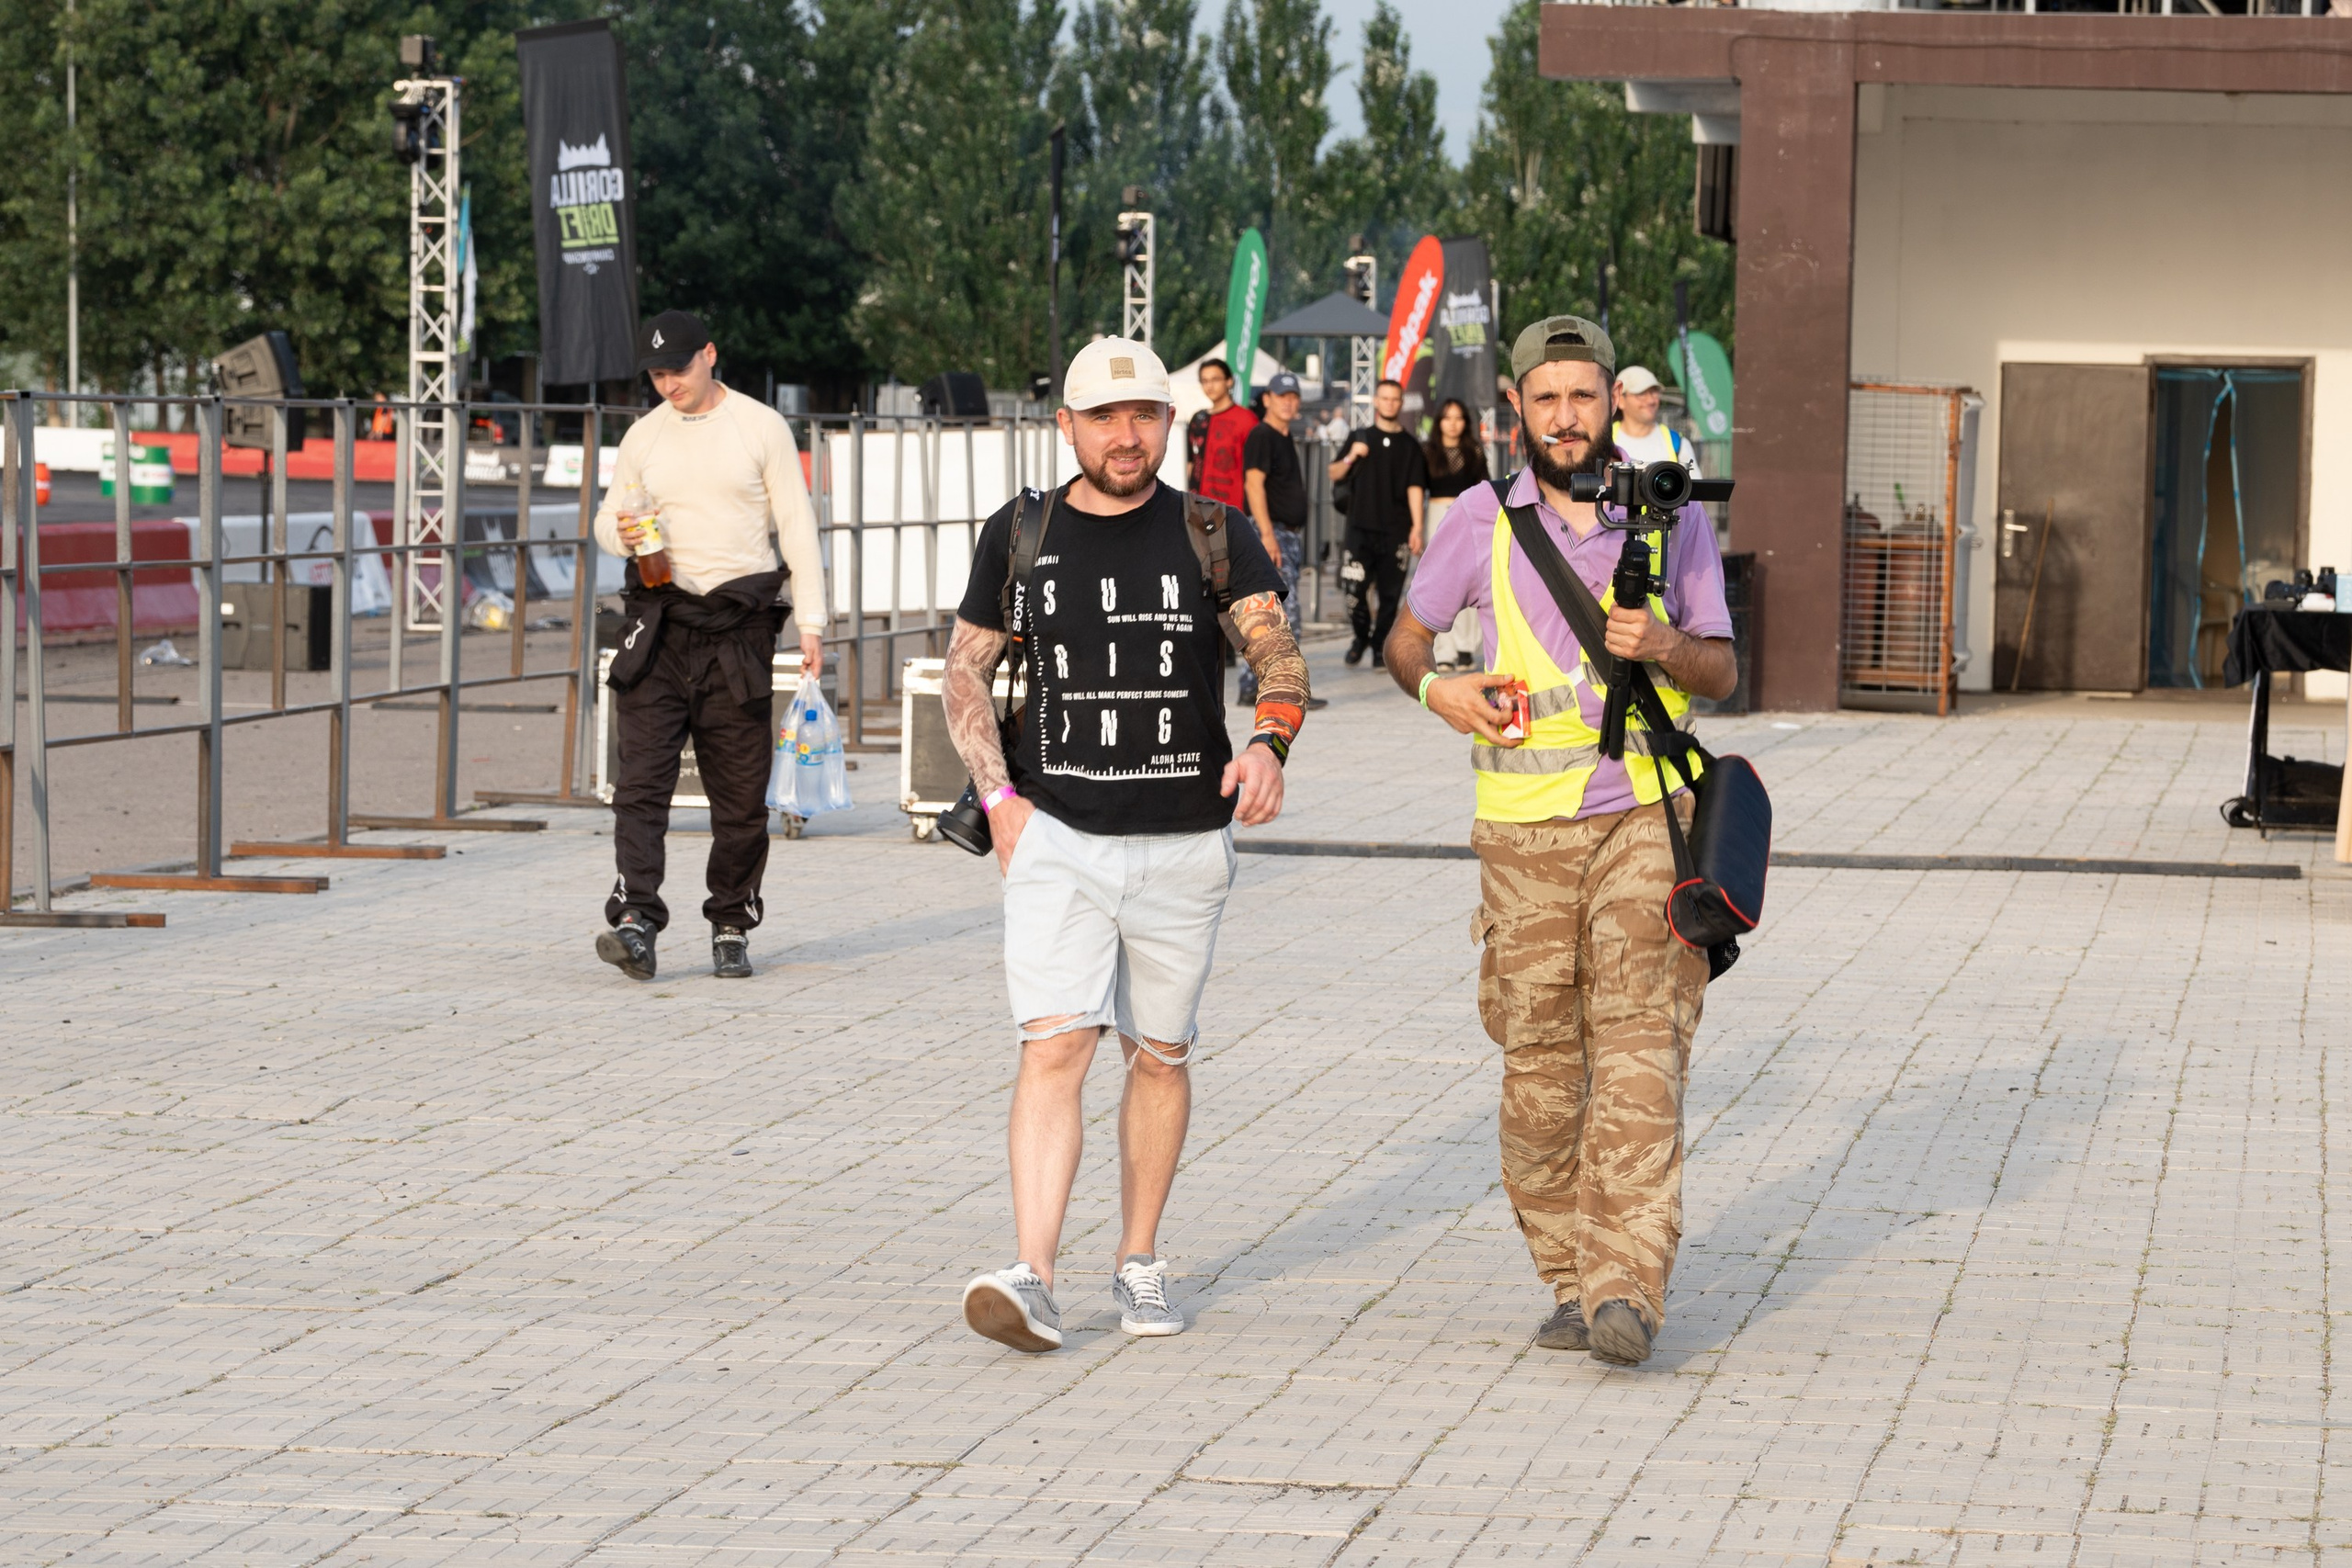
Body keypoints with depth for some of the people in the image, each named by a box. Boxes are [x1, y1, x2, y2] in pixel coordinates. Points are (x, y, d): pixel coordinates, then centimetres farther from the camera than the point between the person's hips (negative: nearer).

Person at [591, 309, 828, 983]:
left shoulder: (761, 427, 4)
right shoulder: (644, 436, 13)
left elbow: (796, 524, 3)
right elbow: (608, 516, 21)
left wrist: (811, 620, -4)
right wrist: (621, 532, -5)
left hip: (738, 629, -2)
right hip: (659, 625, 2)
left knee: (741, 791, 2)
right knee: (642, 778, -13)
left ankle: (732, 927, 13)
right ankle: (636, 921, -21)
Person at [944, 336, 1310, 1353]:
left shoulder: (1214, 536, 2)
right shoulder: (1019, 537, 5)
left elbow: (1277, 652, -8)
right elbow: (965, 672, 12)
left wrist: (1267, 742, -29)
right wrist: (999, 795, -1)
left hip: (1185, 843, 1)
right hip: (1056, 838, -1)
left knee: (1160, 1056, 9)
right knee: (1055, 1044, -13)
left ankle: (1138, 1263, 23)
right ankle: (1032, 1279, -21)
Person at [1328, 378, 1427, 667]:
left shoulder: (1409, 446, 7)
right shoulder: (1359, 438, 10)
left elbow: (1415, 487, 0)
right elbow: (1334, 475, 13)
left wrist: (1416, 527, -9)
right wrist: (1350, 458, -8)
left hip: (1396, 532, 0)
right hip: (1361, 527, 0)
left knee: (1390, 594, -1)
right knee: (1355, 590, -6)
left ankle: (1380, 647, 9)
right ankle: (1361, 637, 17)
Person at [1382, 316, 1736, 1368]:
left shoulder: (1674, 517, 7)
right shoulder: (1483, 521, 6)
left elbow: (1722, 672, 11)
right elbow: (1405, 638, 18)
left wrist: (1665, 645, -11)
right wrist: (1437, 688, -5)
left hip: (1645, 813, -1)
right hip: (1525, 823, 1)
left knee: (1639, 1049, -13)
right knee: (1539, 1065, 1)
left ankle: (1627, 1288, -19)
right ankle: (1569, 1279, 14)